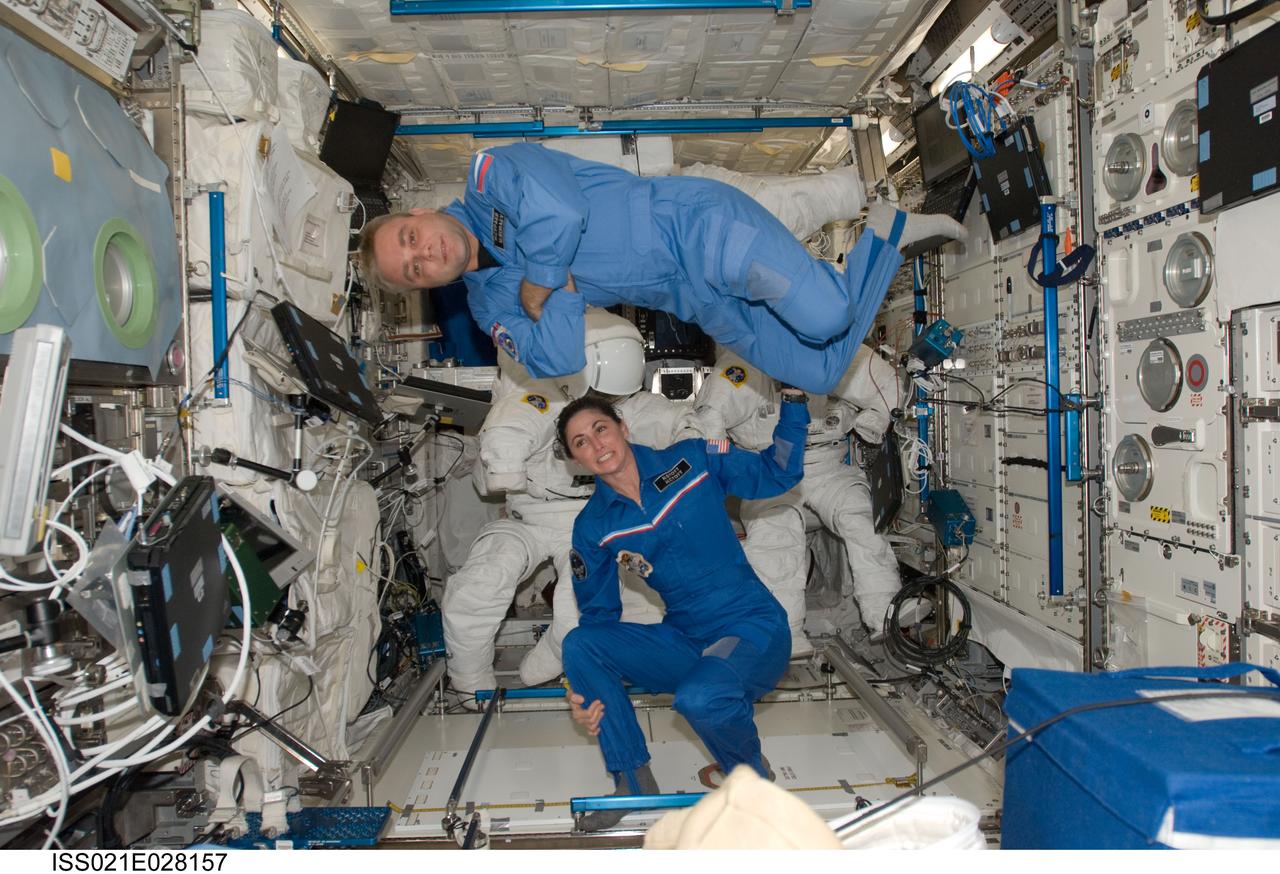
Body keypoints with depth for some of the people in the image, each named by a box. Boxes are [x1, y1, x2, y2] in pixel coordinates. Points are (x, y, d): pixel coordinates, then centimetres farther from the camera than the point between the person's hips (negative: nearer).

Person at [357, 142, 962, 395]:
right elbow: (559, 362, 0)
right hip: (700, 305, 7)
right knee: (822, 373, 0)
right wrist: (550, 289, -13)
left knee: (823, 320, -27)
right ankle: (890, 236, 21)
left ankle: (886, 228, 6)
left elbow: (558, 214, -26)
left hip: (700, 227, -6)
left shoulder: (491, 174, -6)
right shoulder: (489, 303, 13)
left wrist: (536, 284, -9)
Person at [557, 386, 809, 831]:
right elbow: (598, 612, 9)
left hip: (756, 629, -4)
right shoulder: (593, 527, 1)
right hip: (684, 642, 4)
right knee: (578, 643, -17)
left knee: (700, 698, -34)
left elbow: (777, 475, 5)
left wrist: (794, 399, -4)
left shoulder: (692, 460, -6)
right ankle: (633, 782, -1)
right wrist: (584, 687, -4)